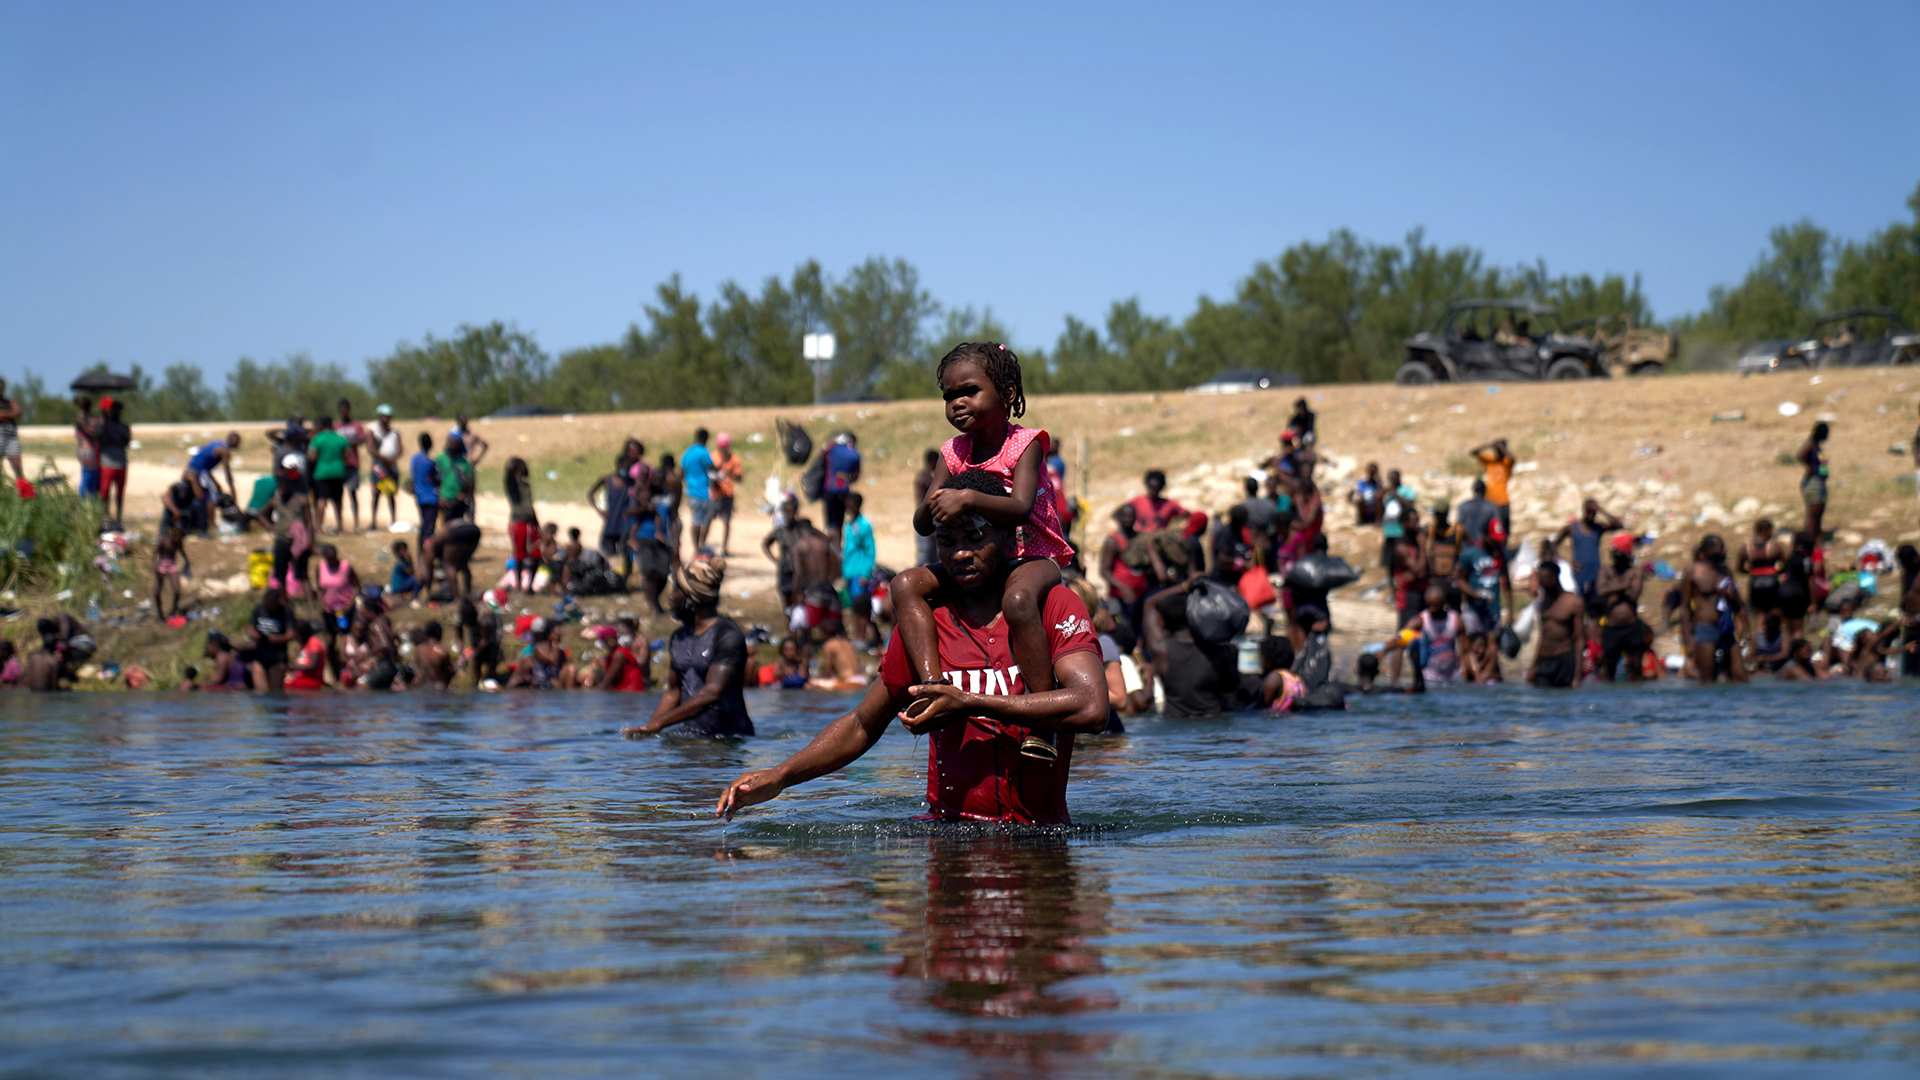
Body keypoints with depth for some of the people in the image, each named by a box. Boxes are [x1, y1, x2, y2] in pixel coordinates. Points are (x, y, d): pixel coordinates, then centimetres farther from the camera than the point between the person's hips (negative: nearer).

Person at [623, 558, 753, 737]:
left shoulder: (727, 635, -9)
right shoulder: (678, 638, 15)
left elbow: (711, 694, -20)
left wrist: (657, 724, -22)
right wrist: (649, 728, 2)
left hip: (730, 736, -5)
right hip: (691, 735, 5)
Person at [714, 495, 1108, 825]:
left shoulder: (1056, 606, 0)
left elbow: (1091, 709, -16)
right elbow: (862, 725, 20)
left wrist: (969, 703, -17)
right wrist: (779, 777, 6)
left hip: (1038, 829, -2)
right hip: (948, 825, 2)